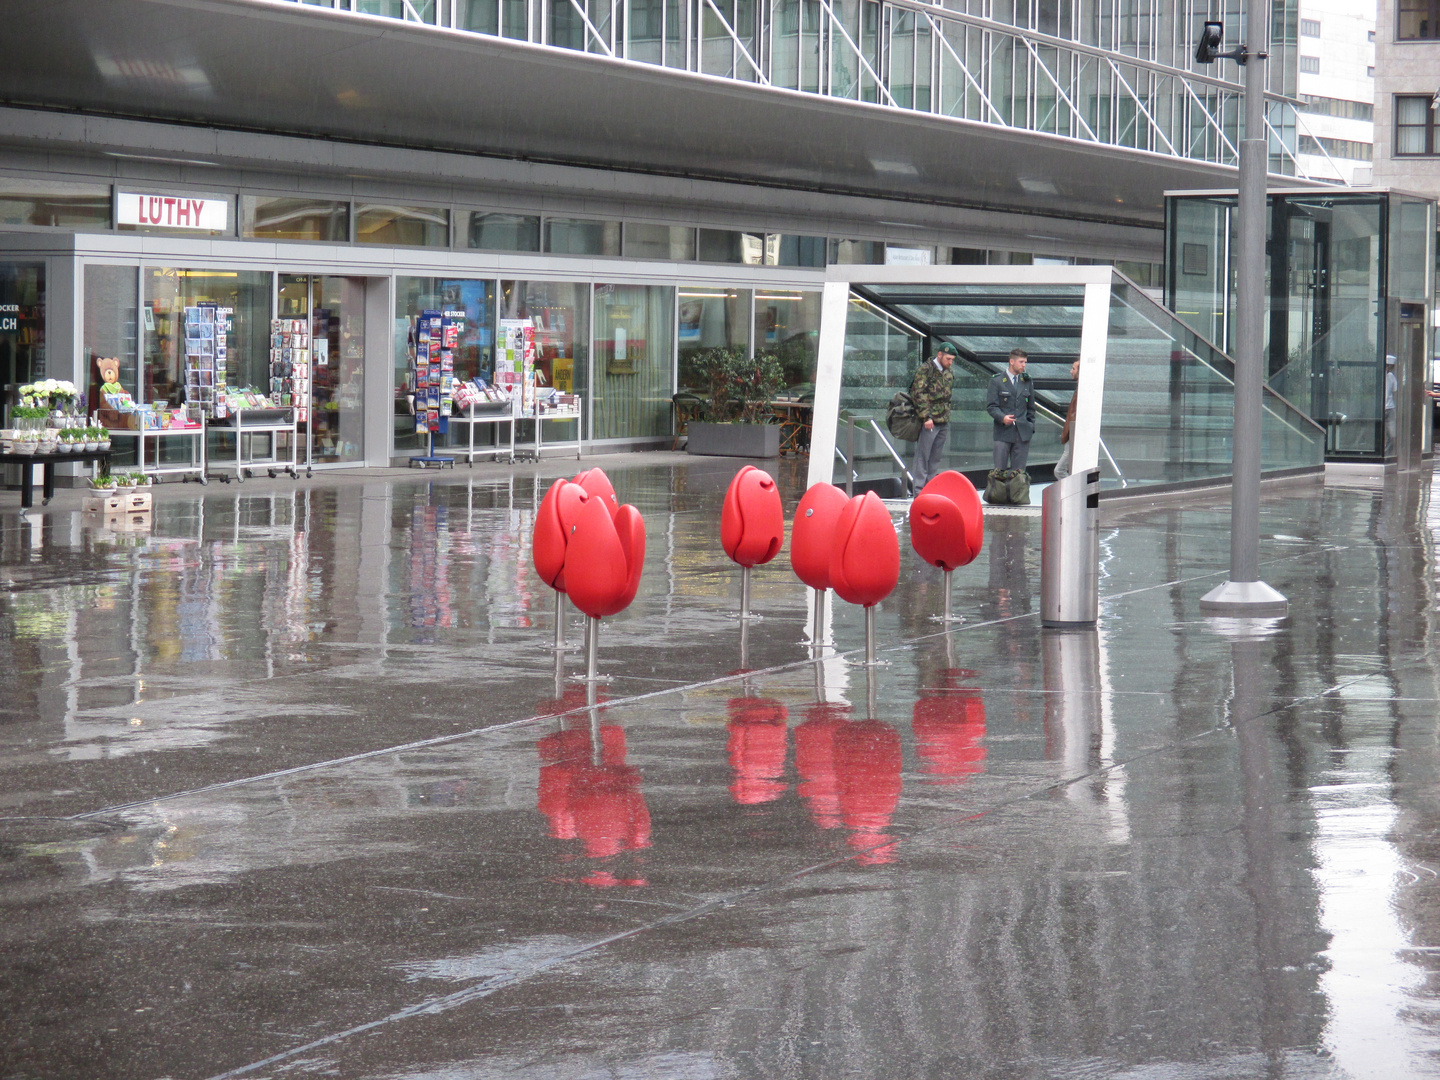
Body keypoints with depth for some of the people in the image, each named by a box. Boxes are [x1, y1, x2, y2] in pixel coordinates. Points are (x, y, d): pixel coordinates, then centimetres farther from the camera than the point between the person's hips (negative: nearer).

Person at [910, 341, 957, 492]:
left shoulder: (949, 372, 14)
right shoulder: (925, 370, -9)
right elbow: (919, 394, -15)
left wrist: (947, 415, 17)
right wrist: (926, 417, -20)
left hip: (944, 421, 7)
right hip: (929, 421, -7)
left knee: (936, 457, 10)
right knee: (922, 456, -4)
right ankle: (919, 491, -2)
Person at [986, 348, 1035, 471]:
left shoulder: (1027, 382, 13)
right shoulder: (997, 381, 0)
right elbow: (991, 406, -5)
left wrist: (1031, 427, 12)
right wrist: (1002, 417, -23)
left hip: (1023, 433, 3)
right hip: (1003, 432, -3)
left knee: (1019, 470, 2)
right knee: (1000, 470, -3)